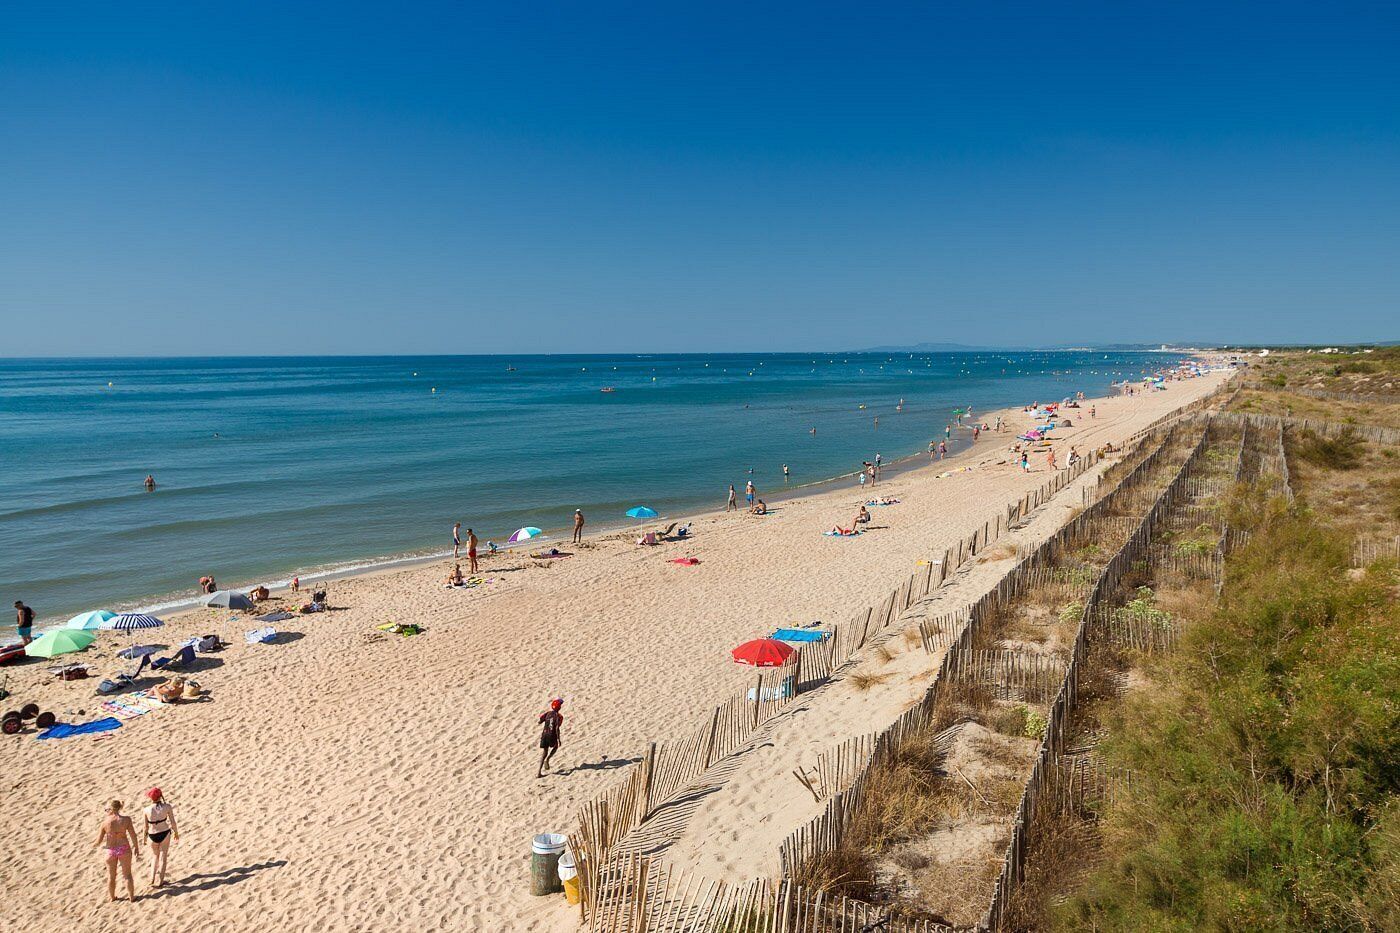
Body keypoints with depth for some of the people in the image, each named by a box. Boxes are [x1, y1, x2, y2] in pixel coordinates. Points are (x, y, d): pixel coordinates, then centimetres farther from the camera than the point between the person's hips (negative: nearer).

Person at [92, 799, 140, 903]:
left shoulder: (105, 822, -15)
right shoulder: (126, 820, -15)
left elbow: (99, 841, -6)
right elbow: (133, 836, -10)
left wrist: (94, 846, 17)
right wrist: (136, 847, 6)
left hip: (110, 850, 0)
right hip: (124, 849, 0)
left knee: (111, 876, 22)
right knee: (127, 874, 17)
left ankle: (112, 897, 40)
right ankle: (132, 897, 27)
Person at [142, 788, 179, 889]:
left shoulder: (147, 810, -16)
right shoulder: (167, 807, -15)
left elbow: (146, 826, -5)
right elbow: (172, 822, -6)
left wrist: (145, 837, 14)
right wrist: (176, 832, 12)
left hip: (153, 835, 0)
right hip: (165, 833, 0)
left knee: (155, 856, 26)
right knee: (163, 857, 14)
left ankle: (152, 879, 26)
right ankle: (159, 881, 19)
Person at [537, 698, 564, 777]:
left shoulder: (547, 713, 3)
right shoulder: (558, 716, -10)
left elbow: (539, 722, 4)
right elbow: (557, 728, -16)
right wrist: (559, 739, -11)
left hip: (544, 734, 4)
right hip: (552, 736, -4)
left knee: (543, 753, 10)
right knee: (555, 746, 27)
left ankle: (539, 771, -2)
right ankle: (547, 759, 4)